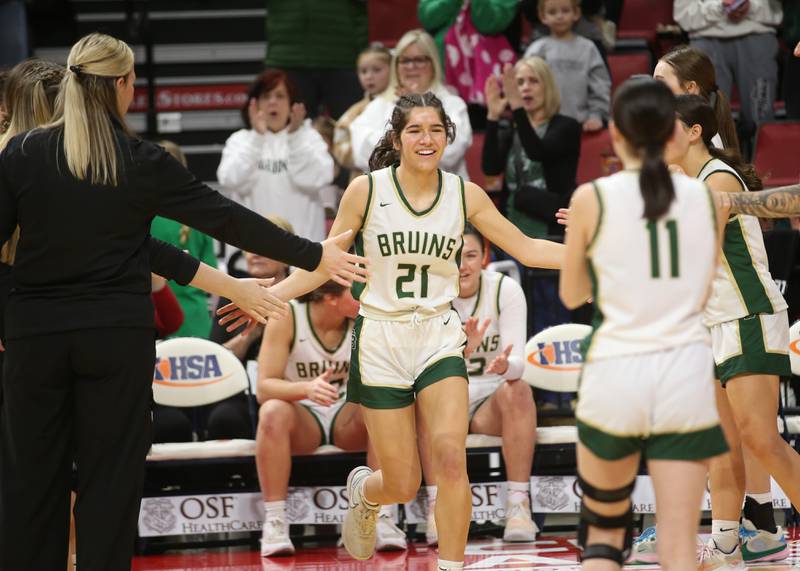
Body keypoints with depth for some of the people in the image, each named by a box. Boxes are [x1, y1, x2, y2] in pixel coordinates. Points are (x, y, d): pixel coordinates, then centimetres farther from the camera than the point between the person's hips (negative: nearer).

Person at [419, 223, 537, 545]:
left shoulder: (506, 290, -9)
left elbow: (517, 363, -18)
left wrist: (505, 365, -43)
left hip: (491, 401, 0)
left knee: (518, 391, -31)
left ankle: (519, 504, -32)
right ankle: (437, 507, -34)